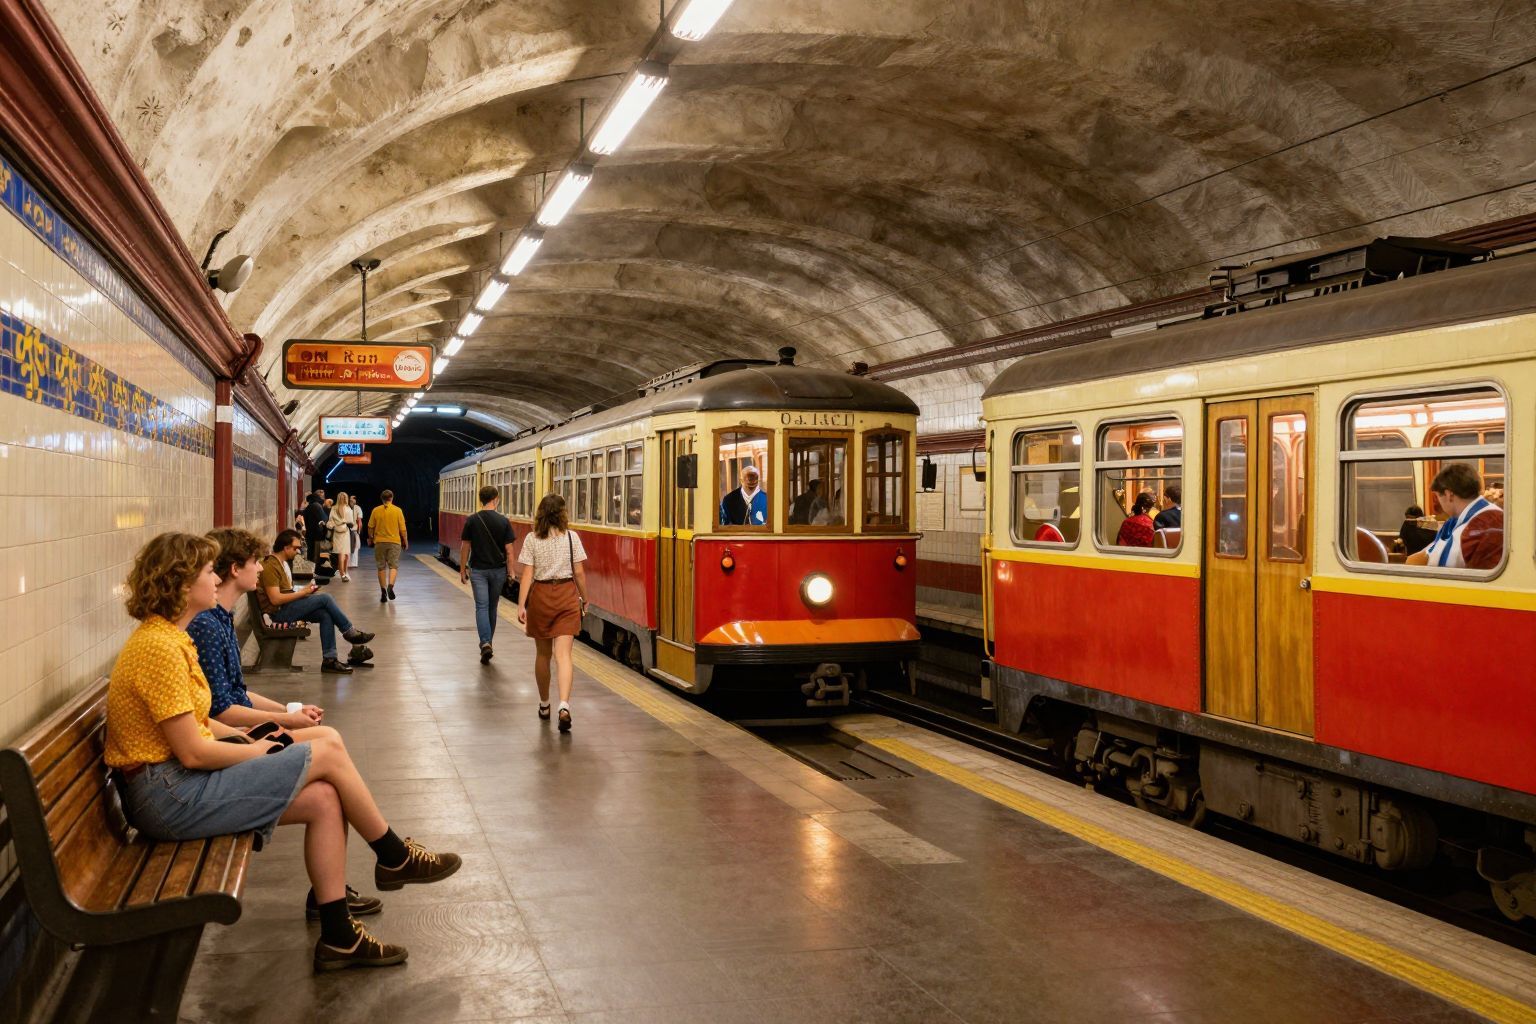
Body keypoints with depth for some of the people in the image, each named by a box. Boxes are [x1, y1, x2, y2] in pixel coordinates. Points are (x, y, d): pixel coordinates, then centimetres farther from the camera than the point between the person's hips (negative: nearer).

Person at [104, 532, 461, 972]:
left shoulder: (167, 637, 12)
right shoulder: (160, 648, -20)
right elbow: (193, 752, -21)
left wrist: (248, 739, 5)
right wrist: (255, 752, -6)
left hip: (175, 780, 10)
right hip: (167, 795, -10)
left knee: (324, 799, -2)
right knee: (328, 753, -9)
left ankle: (337, 936, 4)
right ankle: (395, 858, 12)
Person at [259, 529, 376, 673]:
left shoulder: (283, 563, 16)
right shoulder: (271, 566, -16)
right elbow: (275, 599, -23)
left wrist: (305, 591, 1)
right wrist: (302, 593, -15)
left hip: (289, 607, 9)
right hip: (279, 612, -9)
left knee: (326, 615, -14)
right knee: (325, 599, -18)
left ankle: (330, 659, -18)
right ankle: (351, 632, -5)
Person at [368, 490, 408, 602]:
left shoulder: (376, 510, -1)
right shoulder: (397, 510, -4)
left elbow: (370, 527, 3)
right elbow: (402, 528, -2)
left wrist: (371, 538, 21)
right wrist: (405, 541, 11)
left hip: (380, 542, 1)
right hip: (394, 542, -1)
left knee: (381, 567, 9)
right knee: (393, 566, 2)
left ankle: (383, 591, 9)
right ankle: (390, 586, -21)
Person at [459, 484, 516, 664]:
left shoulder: (471, 520, -4)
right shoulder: (503, 521, -5)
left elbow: (465, 547, 0)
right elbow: (509, 550, -4)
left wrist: (462, 569, 9)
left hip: (478, 570, -1)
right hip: (498, 570, 1)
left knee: (481, 607, -3)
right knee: (492, 607, 15)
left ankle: (485, 643, -21)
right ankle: (488, 643, 25)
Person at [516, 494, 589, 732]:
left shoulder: (532, 539, -3)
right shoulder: (571, 537, -1)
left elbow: (527, 575, -7)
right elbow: (579, 572, 1)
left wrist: (521, 605, -5)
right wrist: (584, 599, 12)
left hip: (540, 596, 1)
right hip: (567, 596, 0)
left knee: (542, 654, 16)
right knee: (563, 654, -5)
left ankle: (544, 705, 29)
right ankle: (564, 705, -23)